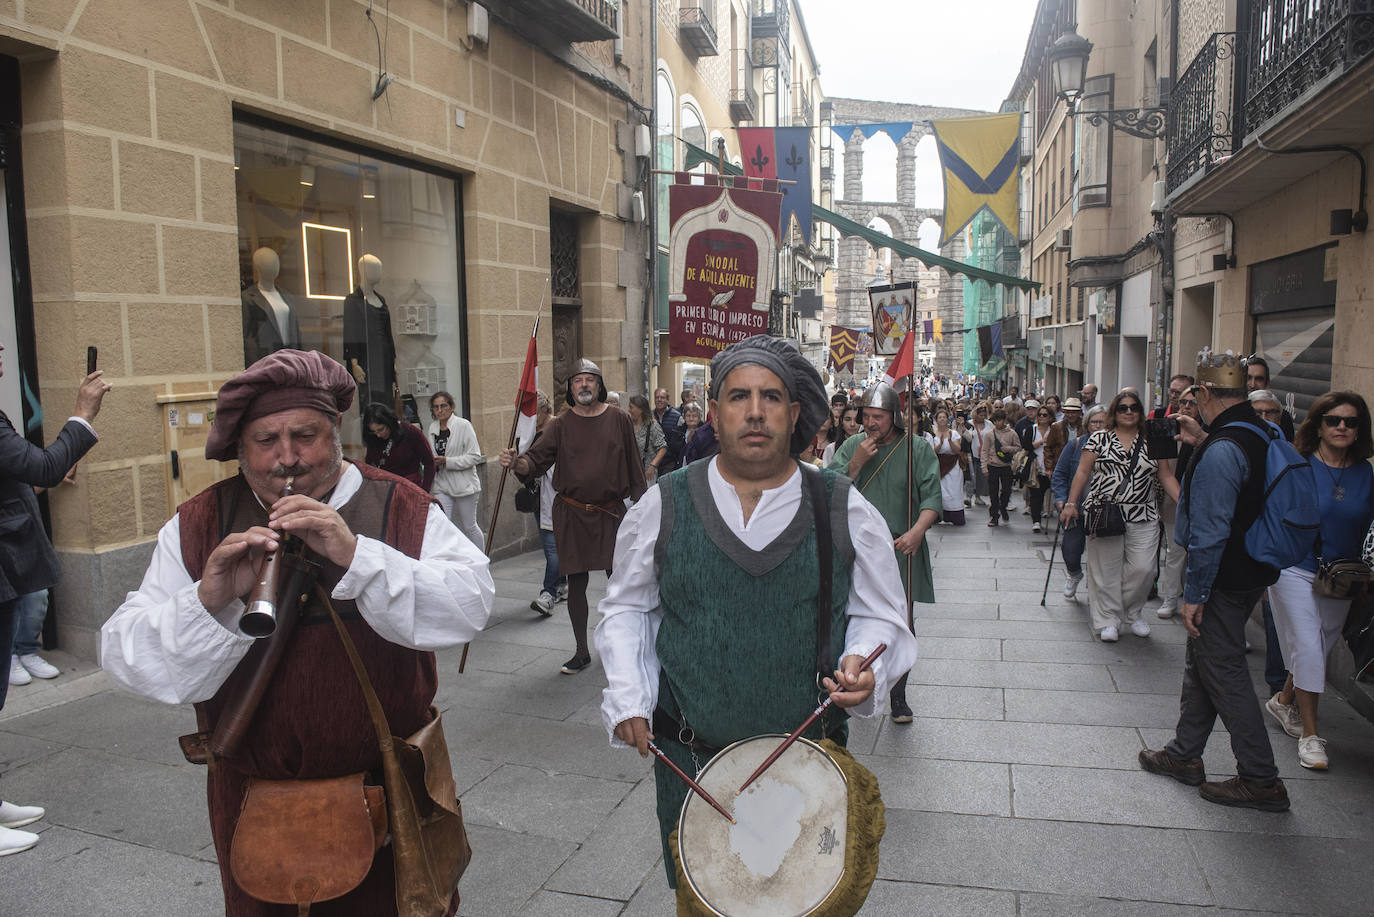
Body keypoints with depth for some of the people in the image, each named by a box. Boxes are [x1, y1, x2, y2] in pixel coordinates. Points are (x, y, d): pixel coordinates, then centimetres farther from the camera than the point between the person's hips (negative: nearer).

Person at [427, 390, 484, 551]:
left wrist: (447, 461, -19)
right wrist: (432, 462, 3)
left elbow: (475, 456, -14)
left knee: (469, 527, 7)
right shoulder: (433, 427, 8)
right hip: (441, 486, 5)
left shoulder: (463, 425, -10)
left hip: (464, 485, -4)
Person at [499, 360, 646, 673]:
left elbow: (634, 465, 7)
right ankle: (581, 651, 18)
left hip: (611, 512, 0)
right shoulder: (561, 424, 2)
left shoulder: (619, 420, 3)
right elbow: (538, 459, -8)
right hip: (571, 514, 0)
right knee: (577, 582, 5)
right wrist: (516, 463, -29)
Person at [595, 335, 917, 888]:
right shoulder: (663, 506, -4)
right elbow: (626, 608, 6)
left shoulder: (846, 511, -4)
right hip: (688, 759, 0)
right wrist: (628, 699, -4)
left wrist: (863, 664, -14)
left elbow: (878, 614, 6)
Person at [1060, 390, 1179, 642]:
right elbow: (1083, 472, 4)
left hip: (1143, 518, 2)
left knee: (1142, 568, -3)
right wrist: (1071, 503, -2)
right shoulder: (1099, 439, 4)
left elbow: (1166, 477, 10)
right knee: (1106, 569, 1)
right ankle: (1107, 619, 12)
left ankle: (1131, 612, 20)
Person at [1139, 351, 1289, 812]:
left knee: (1225, 675, 2)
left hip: (1223, 579, -10)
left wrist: (1195, 593, -18)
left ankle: (1262, 782, 13)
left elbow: (1209, 532, -24)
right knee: (1200, 664, 19)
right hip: (1251, 572, 10)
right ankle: (1184, 755, 32)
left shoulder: (1220, 452, -24)